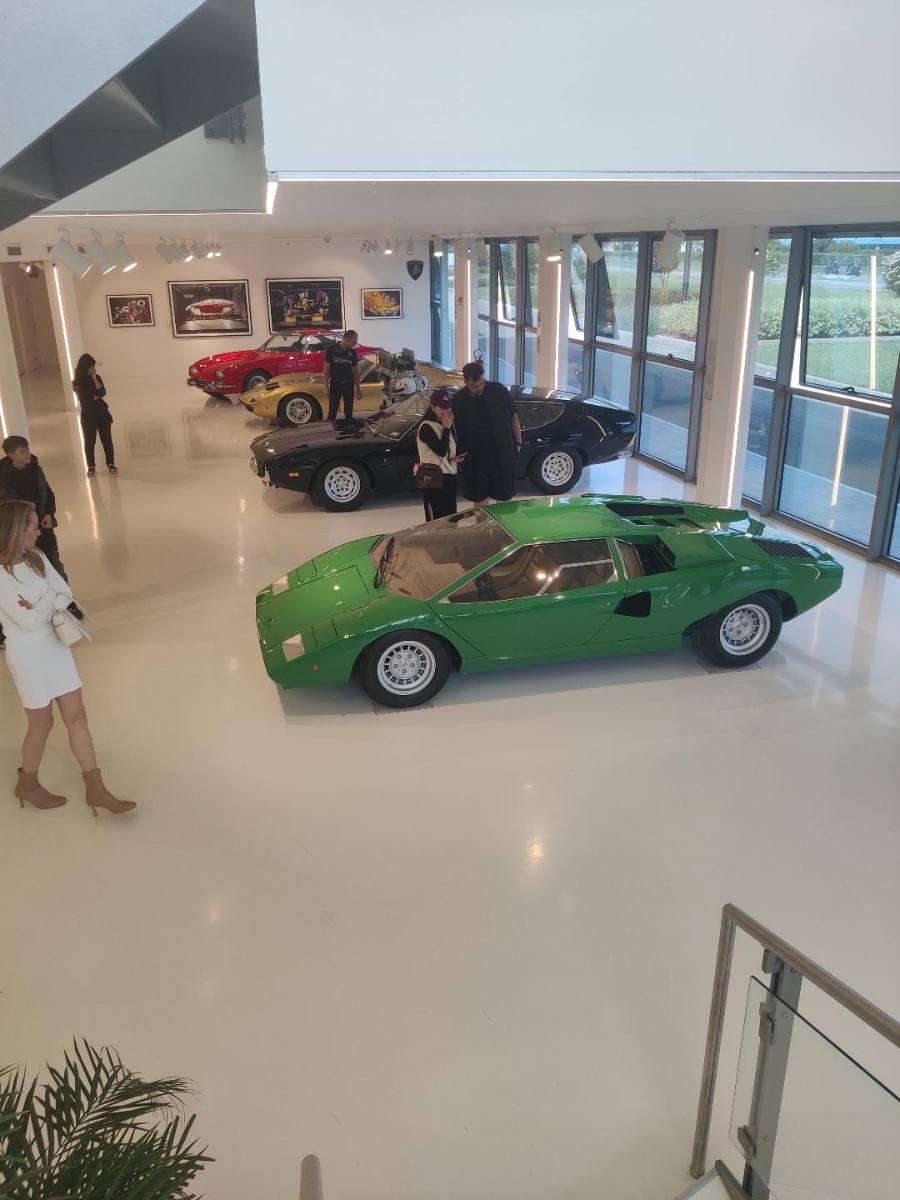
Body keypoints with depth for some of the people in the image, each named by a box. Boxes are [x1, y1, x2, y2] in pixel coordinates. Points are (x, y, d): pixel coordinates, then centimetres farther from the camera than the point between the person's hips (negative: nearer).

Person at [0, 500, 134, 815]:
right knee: (42, 722, 10)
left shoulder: (36, 558, 0)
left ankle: (95, 789, 17)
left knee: (76, 716, 8)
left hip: (55, 645, 6)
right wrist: (50, 599, -9)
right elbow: (28, 620, -22)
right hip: (27, 654, -6)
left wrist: (42, 607, -18)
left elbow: (67, 596, -3)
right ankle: (27, 784, 35)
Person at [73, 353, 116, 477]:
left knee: (107, 439, 5)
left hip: (102, 412, 3)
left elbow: (102, 393, -12)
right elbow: (84, 399, -17)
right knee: (89, 441, 3)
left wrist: (95, 379, -15)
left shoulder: (97, 378, 4)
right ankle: (91, 467, 14)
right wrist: (96, 396, -7)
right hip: (88, 415, -3)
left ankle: (111, 464, 16)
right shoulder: (78, 382, -7)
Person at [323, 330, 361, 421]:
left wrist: (358, 389, 9)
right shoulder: (332, 349, -7)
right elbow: (326, 369, -4)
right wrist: (326, 387, -8)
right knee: (332, 411, -4)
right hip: (335, 384, -3)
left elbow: (356, 371, 10)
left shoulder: (353, 352, 4)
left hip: (349, 385, 4)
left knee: (349, 411, 8)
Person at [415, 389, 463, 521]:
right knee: (436, 520, -7)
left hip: (449, 476, 9)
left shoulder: (448, 423, 11)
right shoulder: (426, 427, -16)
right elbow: (441, 451, -23)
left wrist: (457, 457, 3)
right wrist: (446, 428, -20)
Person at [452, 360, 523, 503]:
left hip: (503, 454, 0)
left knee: (504, 496, 10)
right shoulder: (459, 400, -5)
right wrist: (460, 454, -2)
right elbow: (455, 429, 5)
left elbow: (513, 417, 4)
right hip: (475, 458, 0)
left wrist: (518, 442, 4)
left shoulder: (499, 391, -6)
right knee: (479, 498, 9)